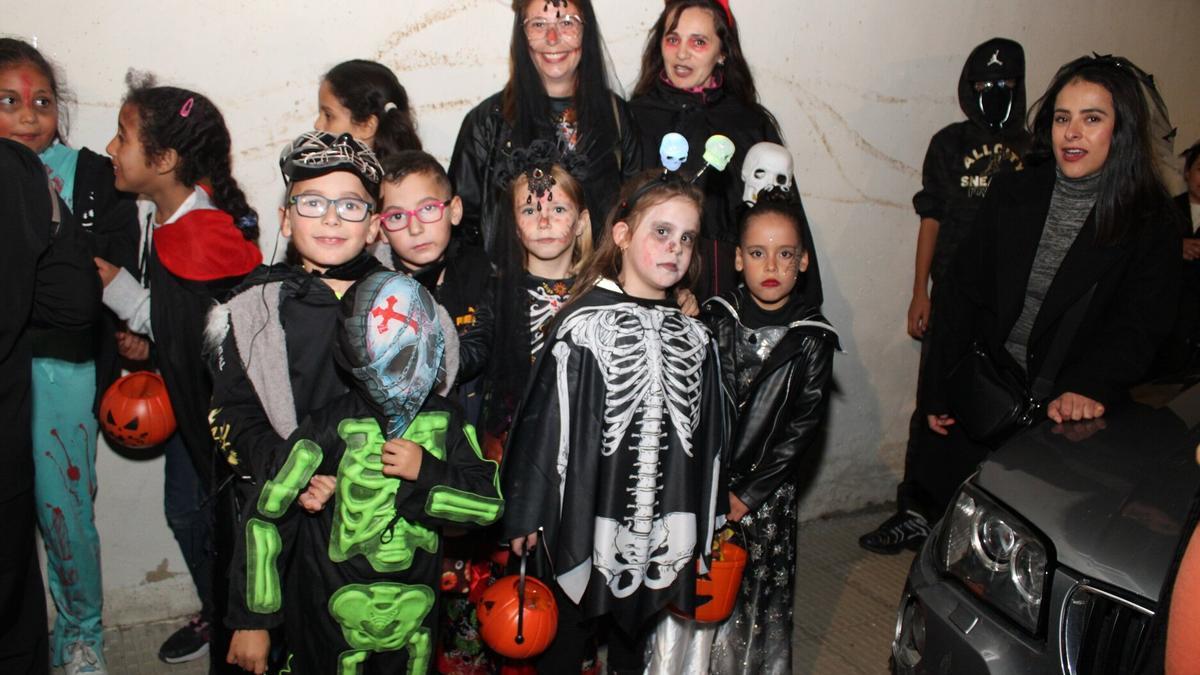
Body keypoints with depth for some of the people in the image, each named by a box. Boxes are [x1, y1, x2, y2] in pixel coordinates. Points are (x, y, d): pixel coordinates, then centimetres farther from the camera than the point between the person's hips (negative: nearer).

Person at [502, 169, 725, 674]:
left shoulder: (694, 338, 1)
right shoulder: (584, 325, -12)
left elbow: (709, 442, 8)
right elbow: (545, 426, -9)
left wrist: (704, 534, 11)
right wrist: (526, 516, -5)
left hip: (663, 536, 4)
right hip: (587, 523, -3)